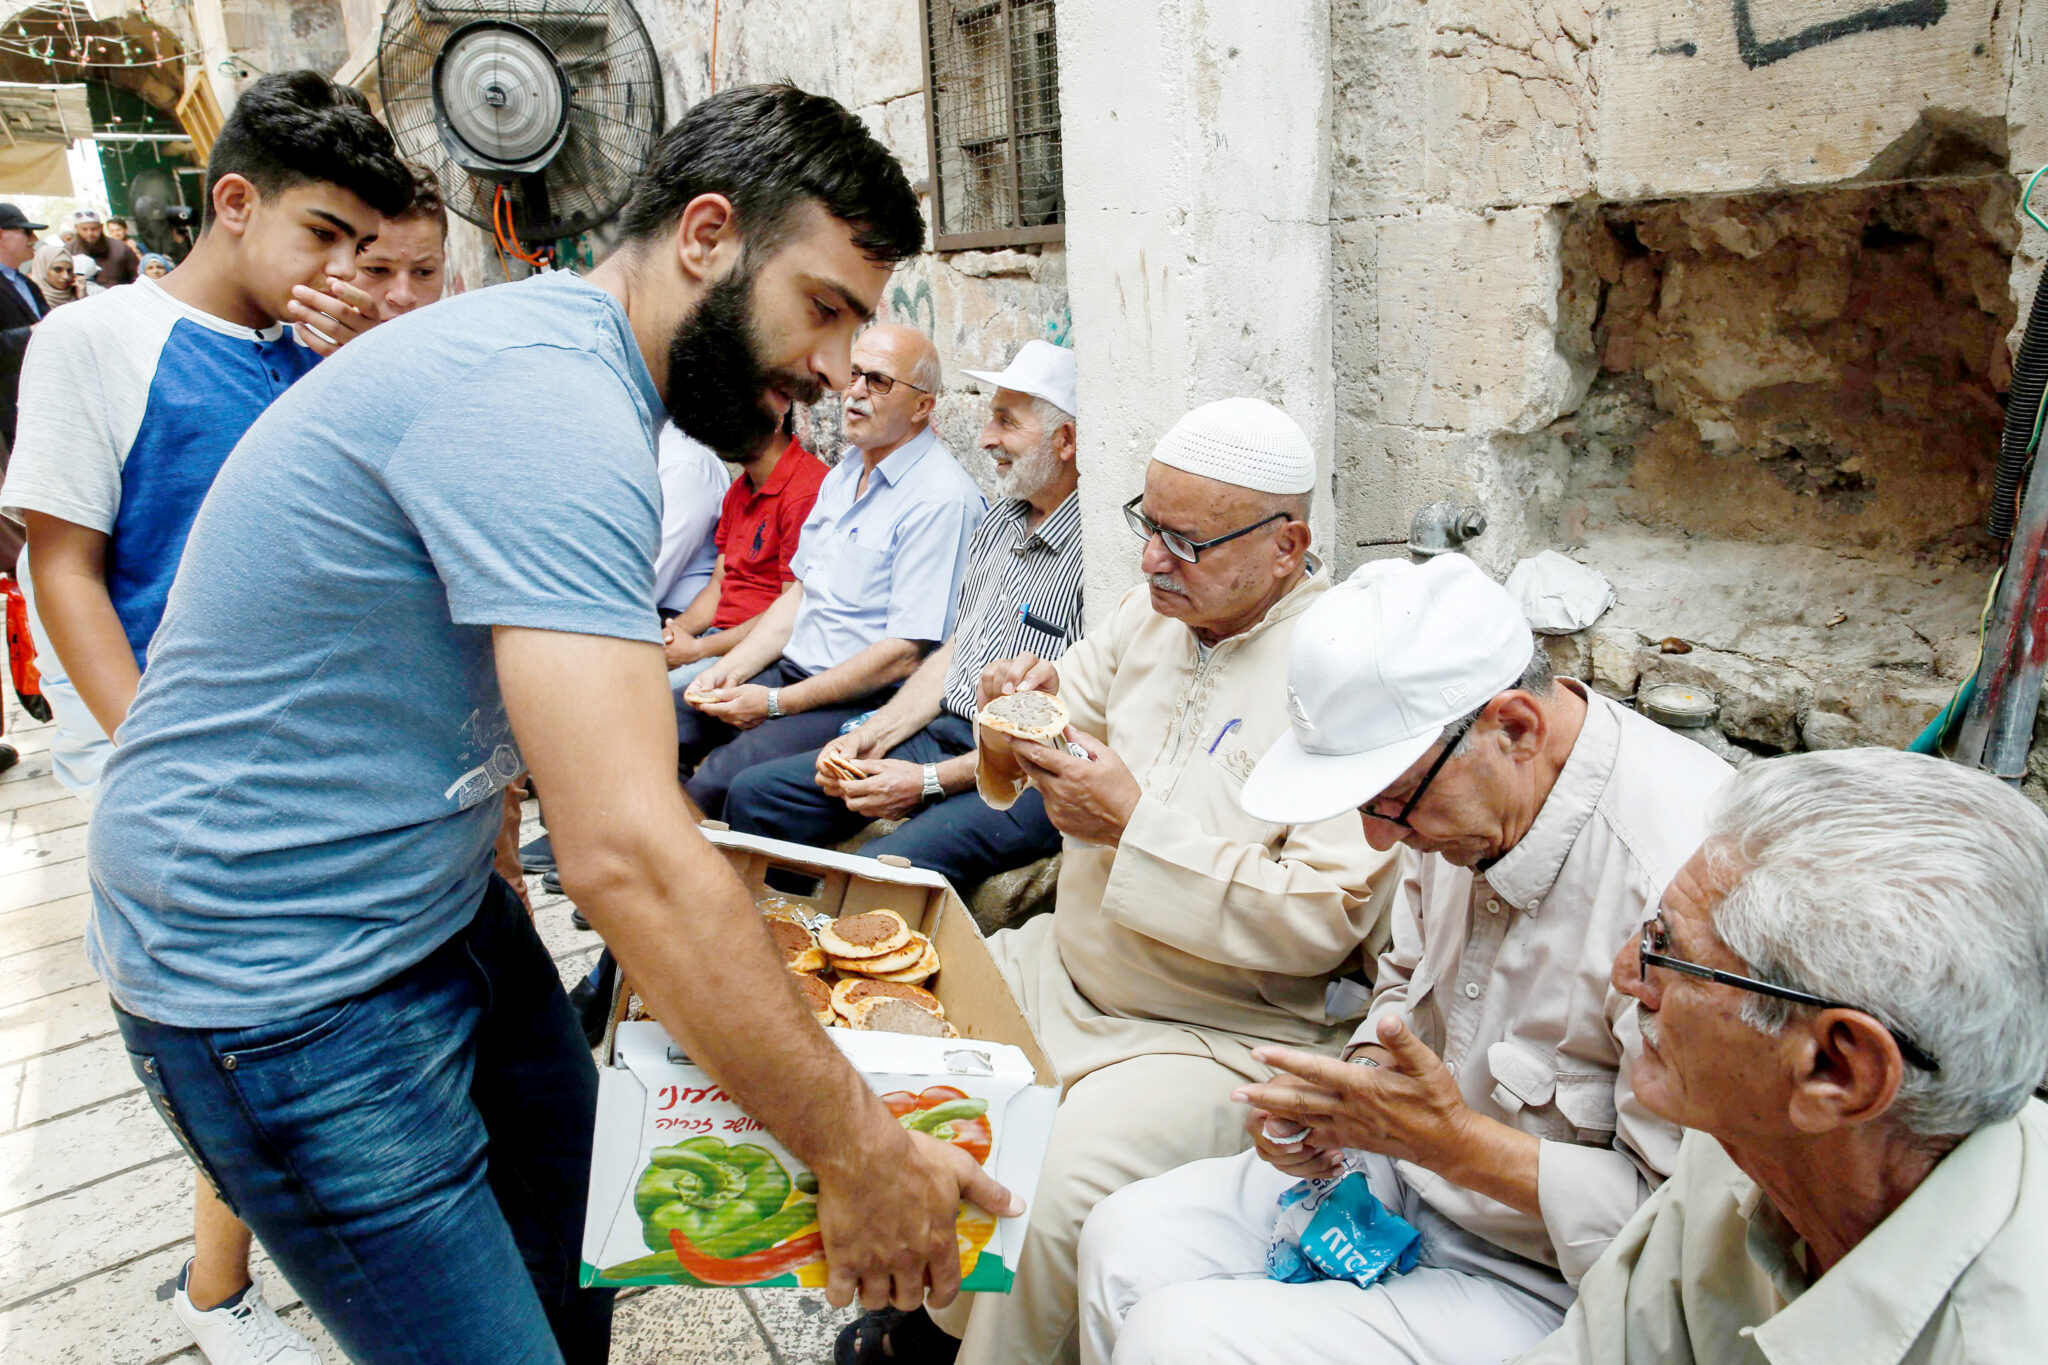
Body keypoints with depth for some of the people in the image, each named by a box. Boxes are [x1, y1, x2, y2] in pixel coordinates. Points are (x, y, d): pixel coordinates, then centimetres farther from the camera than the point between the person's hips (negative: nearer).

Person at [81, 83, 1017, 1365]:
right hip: (285, 980, -10)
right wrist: (856, 1153, -27)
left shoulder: (557, 359, 7)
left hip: (430, 899, 10)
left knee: (576, 1227, 19)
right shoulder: (546, 395, -27)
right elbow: (628, 853, -34)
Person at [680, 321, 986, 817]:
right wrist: (731, 669, 3)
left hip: (863, 702, -9)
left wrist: (775, 703, -18)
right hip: (789, 670, 9)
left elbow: (905, 653, -20)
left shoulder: (942, 499, -16)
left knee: (718, 781, -27)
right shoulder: (845, 473, 14)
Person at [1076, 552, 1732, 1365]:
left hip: (1538, 1285, -8)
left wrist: (1452, 1139, -26)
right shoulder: (1455, 783, -5)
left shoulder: (1678, 879, -31)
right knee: (1127, 1239, 2)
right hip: (1411, 1170, 8)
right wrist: (1342, 1096, -4)